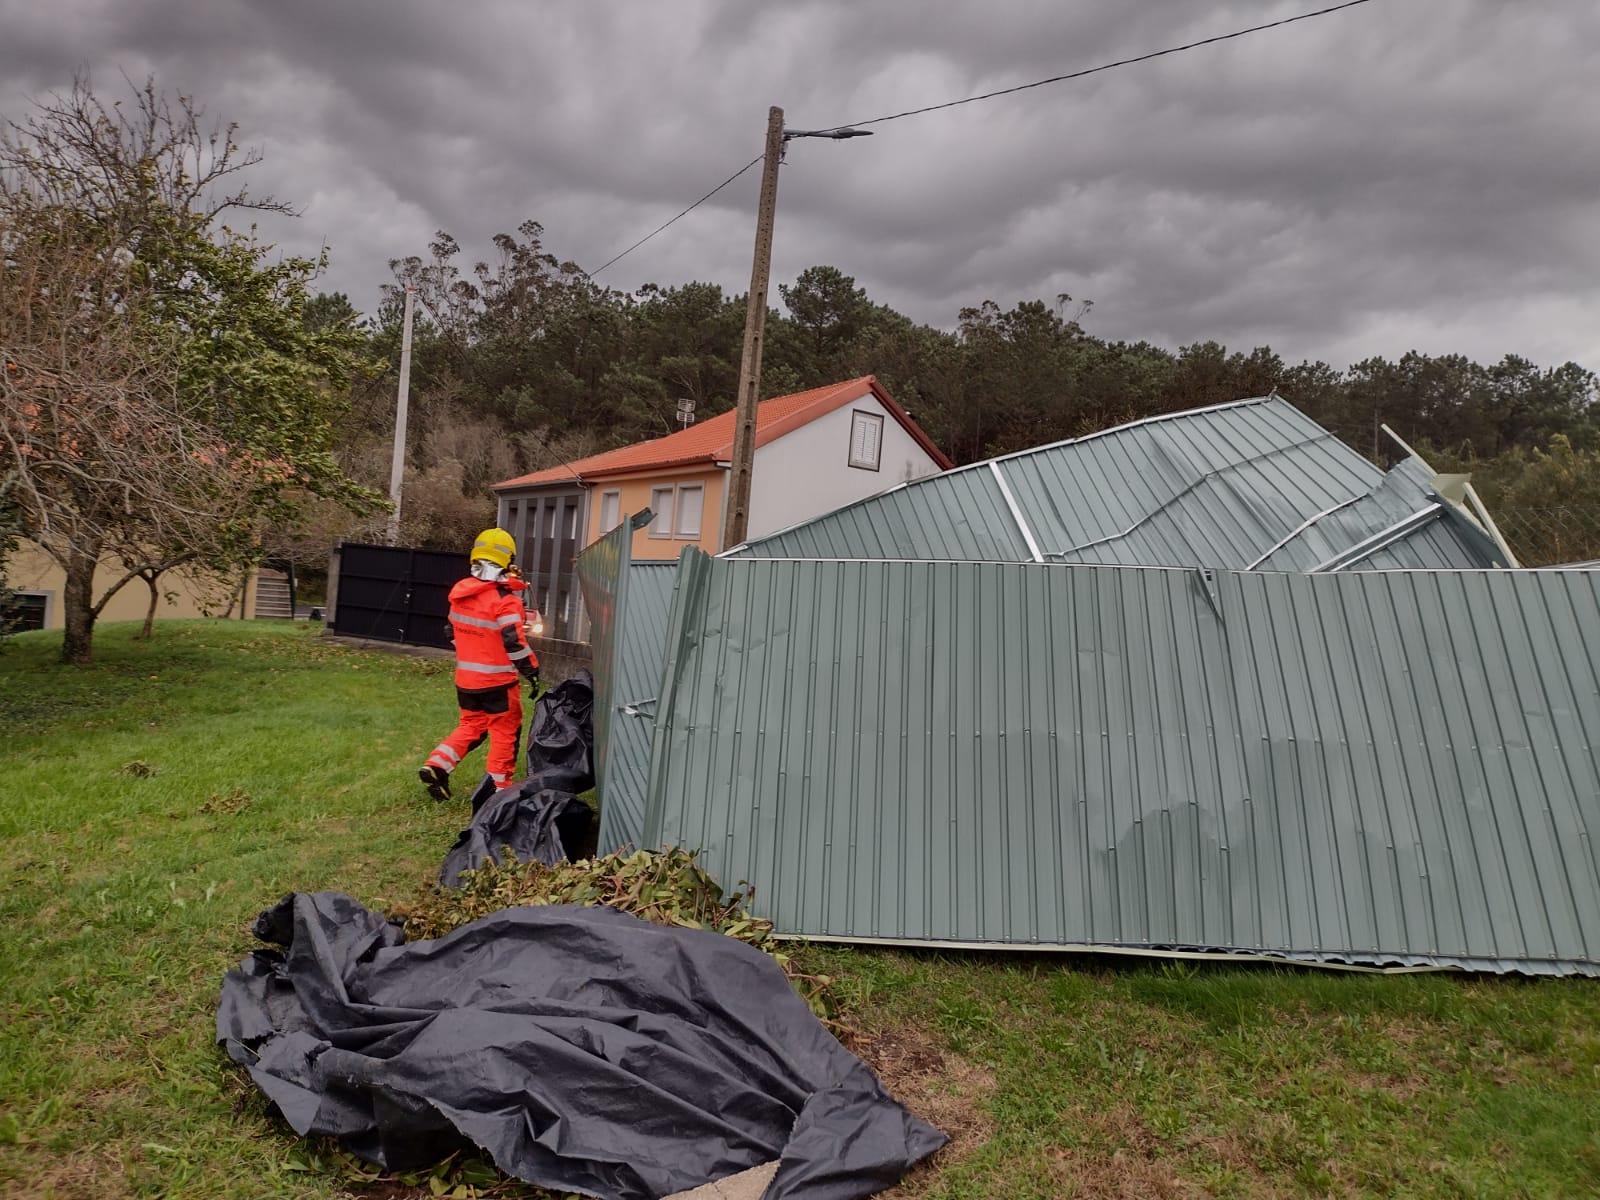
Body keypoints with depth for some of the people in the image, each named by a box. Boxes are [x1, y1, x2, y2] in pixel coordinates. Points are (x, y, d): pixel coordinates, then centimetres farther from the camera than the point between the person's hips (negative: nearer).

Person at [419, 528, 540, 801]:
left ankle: (436, 765, 7)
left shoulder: (459, 592, 3)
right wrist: (532, 670, -12)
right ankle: (498, 787, 11)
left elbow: (454, 631, 15)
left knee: (471, 726, 21)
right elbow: (513, 643, -22)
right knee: (505, 731, 8)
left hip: (466, 677, 7)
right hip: (497, 680, -6)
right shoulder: (505, 600, -19)